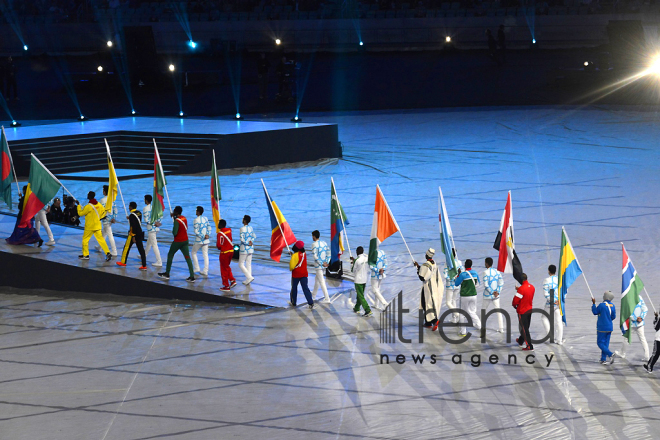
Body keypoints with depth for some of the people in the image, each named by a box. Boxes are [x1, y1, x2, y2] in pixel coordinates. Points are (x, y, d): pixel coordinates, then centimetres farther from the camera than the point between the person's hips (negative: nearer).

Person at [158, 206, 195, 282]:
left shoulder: (177, 221, -19)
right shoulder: (184, 218, 5)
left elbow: (175, 233, -24)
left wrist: (173, 232, 1)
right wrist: (174, 217, 20)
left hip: (178, 241, -7)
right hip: (185, 240, 7)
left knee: (170, 255, 13)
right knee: (187, 258, 2)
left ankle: (167, 274, 21)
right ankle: (192, 276, -4)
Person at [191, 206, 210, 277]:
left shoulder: (196, 220, -15)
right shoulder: (206, 219, 5)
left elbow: (196, 231, -18)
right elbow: (209, 228, 8)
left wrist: (203, 236, -14)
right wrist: (207, 235, -4)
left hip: (199, 240, -5)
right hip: (206, 241, 5)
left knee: (194, 253, 16)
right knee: (205, 255, 6)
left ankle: (197, 268, 16)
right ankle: (205, 271, 4)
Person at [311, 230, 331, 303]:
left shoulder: (314, 244, -14)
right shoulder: (324, 243, 8)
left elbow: (315, 256, -19)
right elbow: (328, 253, 9)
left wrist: (321, 263, -16)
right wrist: (326, 262, 3)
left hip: (318, 266, -8)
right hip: (324, 266, 8)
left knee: (322, 282, -4)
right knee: (317, 279, 25)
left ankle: (327, 298, -5)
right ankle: (313, 294, 40)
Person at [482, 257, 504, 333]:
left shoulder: (486, 272, -15)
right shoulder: (497, 271, 1)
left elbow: (485, 285, -19)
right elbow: (501, 282, 1)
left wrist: (492, 292, -12)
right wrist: (498, 292, -4)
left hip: (487, 295, -4)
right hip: (496, 295, 4)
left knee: (483, 310, 15)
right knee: (498, 311, 8)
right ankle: (501, 328, 6)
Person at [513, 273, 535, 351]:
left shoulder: (521, 289, -25)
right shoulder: (532, 287, 0)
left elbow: (516, 300, -20)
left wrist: (514, 305, 2)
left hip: (522, 311, -8)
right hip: (530, 309, 8)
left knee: (524, 328, 0)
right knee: (525, 327, 22)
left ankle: (529, 346, -1)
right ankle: (520, 341, 41)